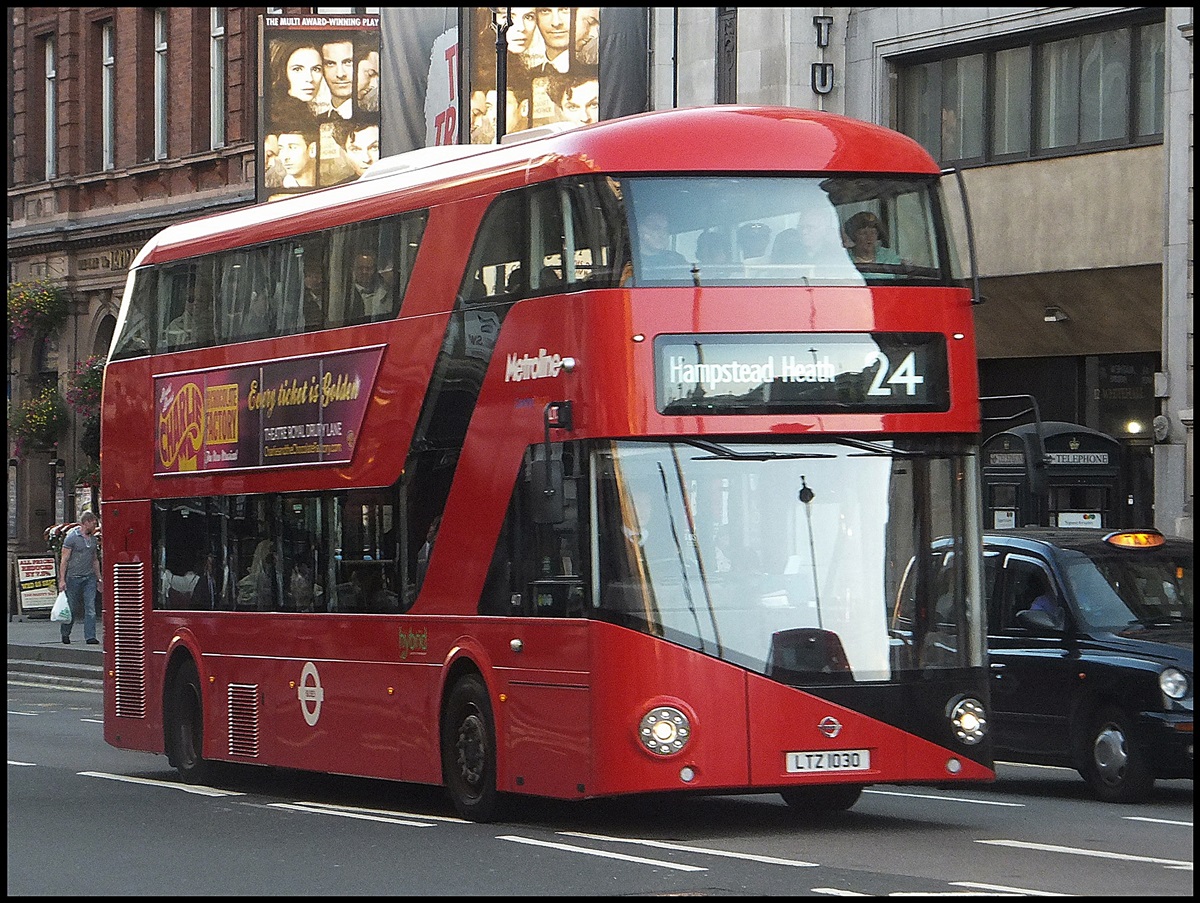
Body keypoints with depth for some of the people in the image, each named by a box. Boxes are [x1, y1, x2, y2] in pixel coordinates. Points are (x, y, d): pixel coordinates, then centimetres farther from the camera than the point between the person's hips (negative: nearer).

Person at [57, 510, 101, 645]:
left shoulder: (93, 539, 12)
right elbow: (64, 560, -8)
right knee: (72, 608, 4)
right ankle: (65, 633, 22)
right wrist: (62, 580, -13)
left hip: (89, 578, 5)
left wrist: (98, 579, 19)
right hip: (74, 577, -5)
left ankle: (90, 636, -7)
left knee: (90, 607, -5)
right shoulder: (71, 537, -7)